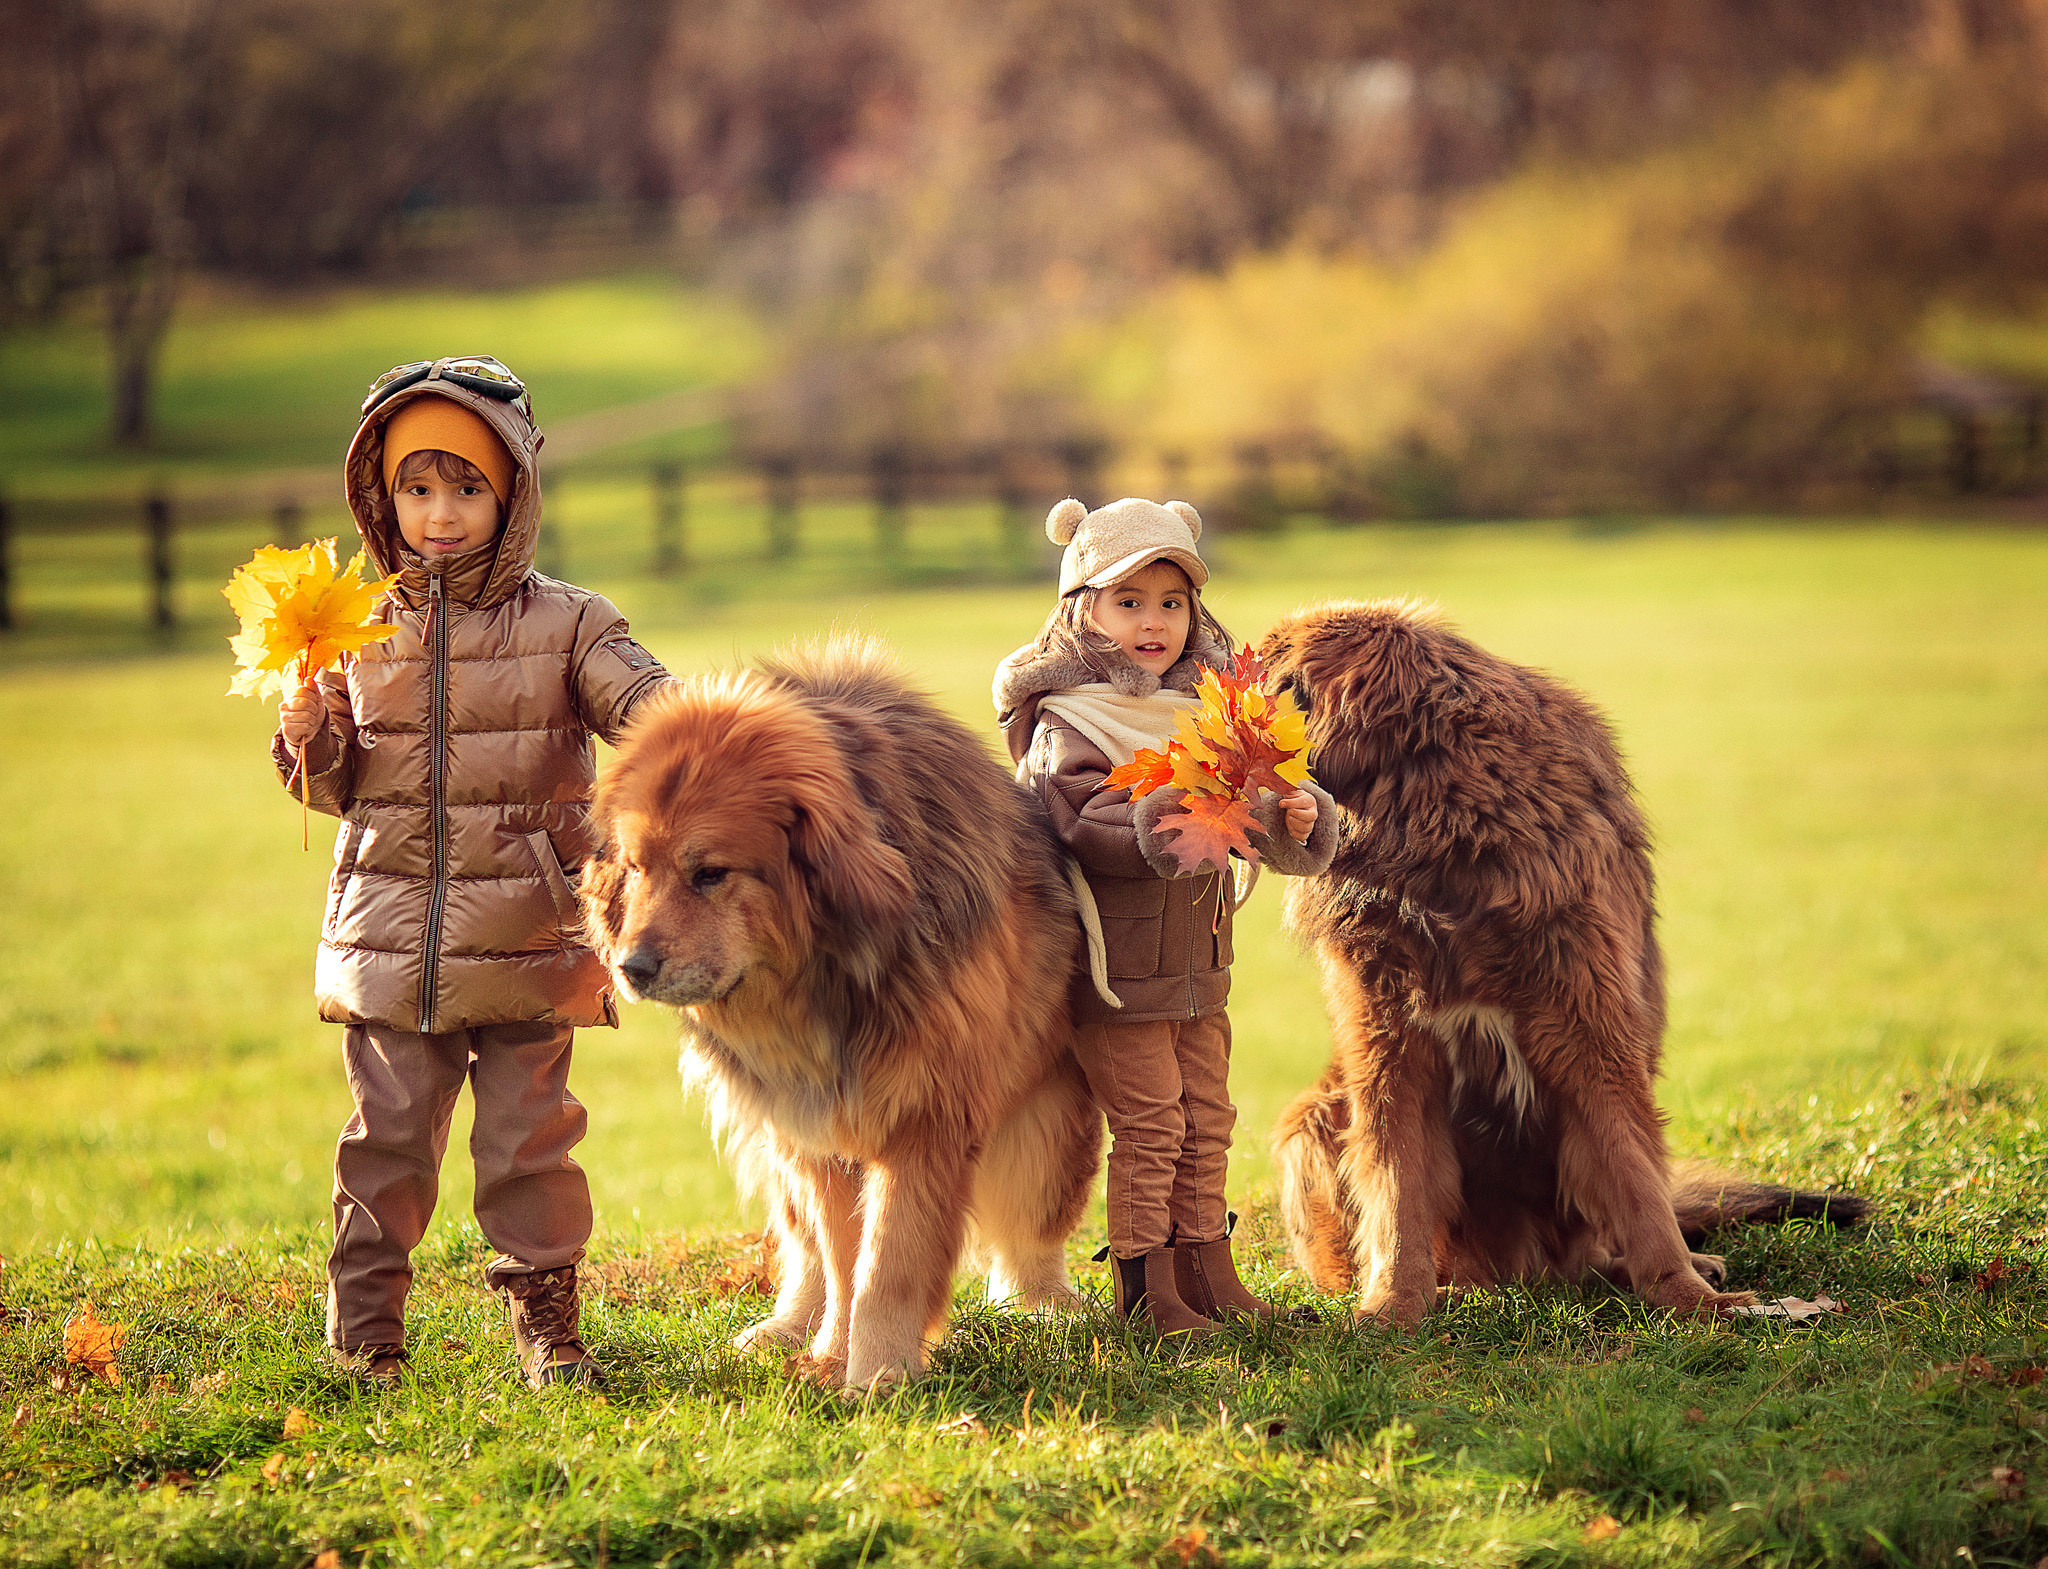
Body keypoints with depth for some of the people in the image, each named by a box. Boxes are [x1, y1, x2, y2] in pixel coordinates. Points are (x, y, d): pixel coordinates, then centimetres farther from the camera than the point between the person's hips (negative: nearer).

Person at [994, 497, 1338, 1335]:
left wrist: (1295, 819, -12)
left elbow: (1246, 812, 9)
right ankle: (1145, 1288, 4)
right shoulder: (1071, 728, -12)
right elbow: (1083, 827, -23)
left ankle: (1208, 1273, 23)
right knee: (1148, 1126, -5)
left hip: (1198, 970, 7)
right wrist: (1153, 824, -39)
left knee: (1206, 1124, 13)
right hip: (1116, 973, -7)